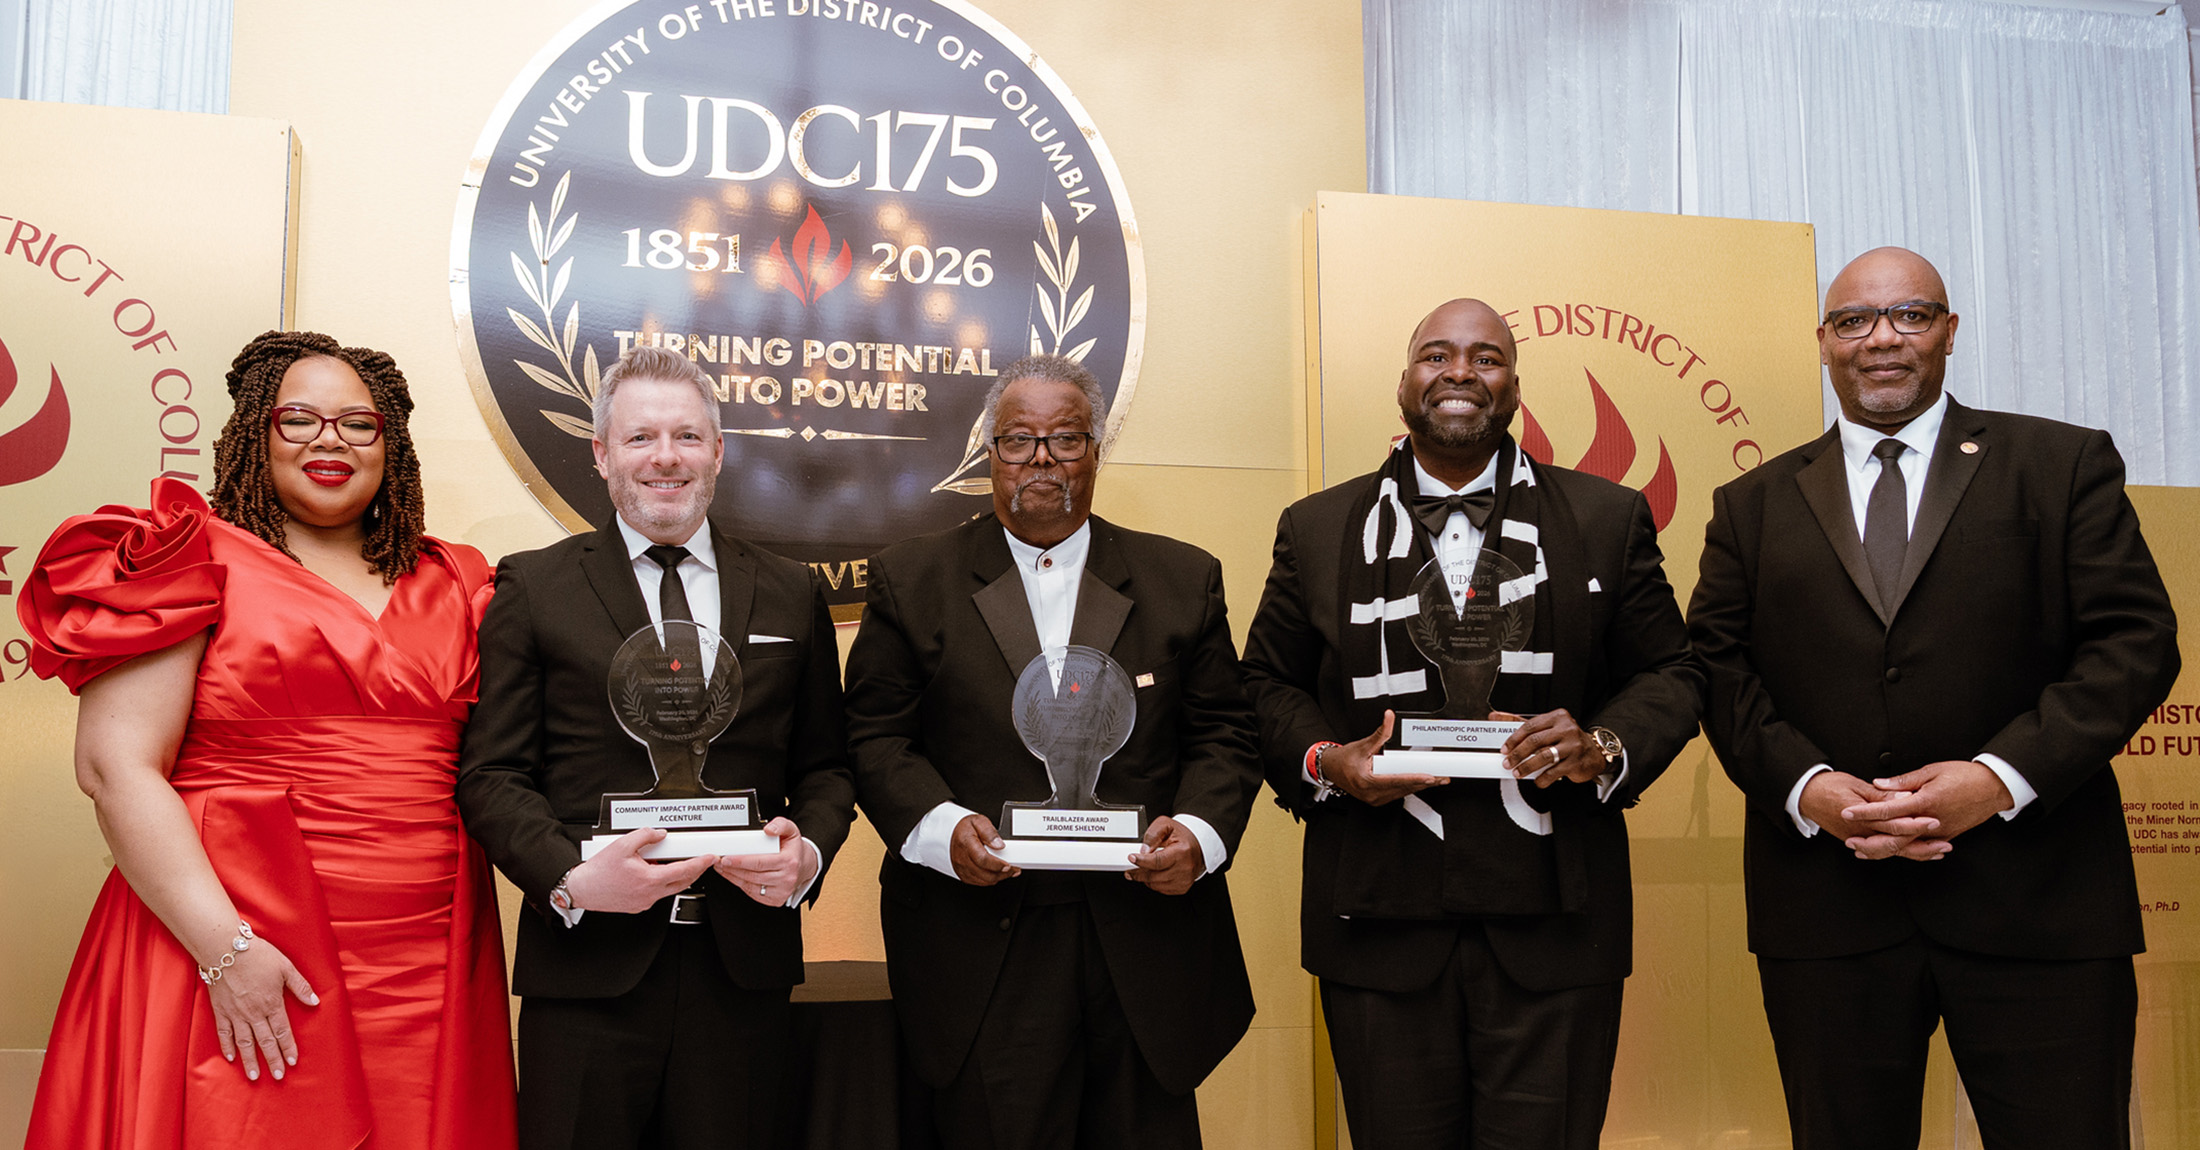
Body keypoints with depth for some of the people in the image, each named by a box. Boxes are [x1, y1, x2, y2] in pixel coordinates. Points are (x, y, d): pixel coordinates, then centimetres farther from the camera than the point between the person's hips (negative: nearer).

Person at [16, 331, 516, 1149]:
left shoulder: (447, 588, 13)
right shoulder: (195, 564, 0)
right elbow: (115, 766, -8)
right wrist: (224, 948, -15)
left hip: (424, 972, 4)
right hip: (240, 946, -4)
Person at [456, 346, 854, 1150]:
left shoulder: (792, 595, 10)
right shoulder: (532, 588, 3)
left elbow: (825, 765, 13)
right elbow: (491, 774, -1)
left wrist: (808, 853, -8)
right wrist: (570, 878, -17)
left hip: (743, 967, 2)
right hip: (587, 965, -2)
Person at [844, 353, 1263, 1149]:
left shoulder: (1184, 579, 10)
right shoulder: (911, 580, 7)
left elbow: (1223, 735, 8)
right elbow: (877, 737, 3)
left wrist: (1198, 830, -11)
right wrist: (940, 826, -15)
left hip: (1144, 951, 2)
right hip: (981, 957, -1)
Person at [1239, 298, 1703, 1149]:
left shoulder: (1609, 520, 8)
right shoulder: (1316, 529, 9)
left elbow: (1670, 676, 10)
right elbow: (1267, 684, 13)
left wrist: (1604, 747, -10)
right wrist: (1323, 761, -7)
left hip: (1551, 928, 0)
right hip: (1380, 927, 1)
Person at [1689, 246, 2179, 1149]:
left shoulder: (2064, 464, 8)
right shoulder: (1752, 507, 13)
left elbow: (2135, 640, 0)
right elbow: (1717, 668, 6)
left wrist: (2004, 774, -13)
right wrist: (1803, 784, -11)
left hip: (2035, 903, -1)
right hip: (1826, 905, 1)